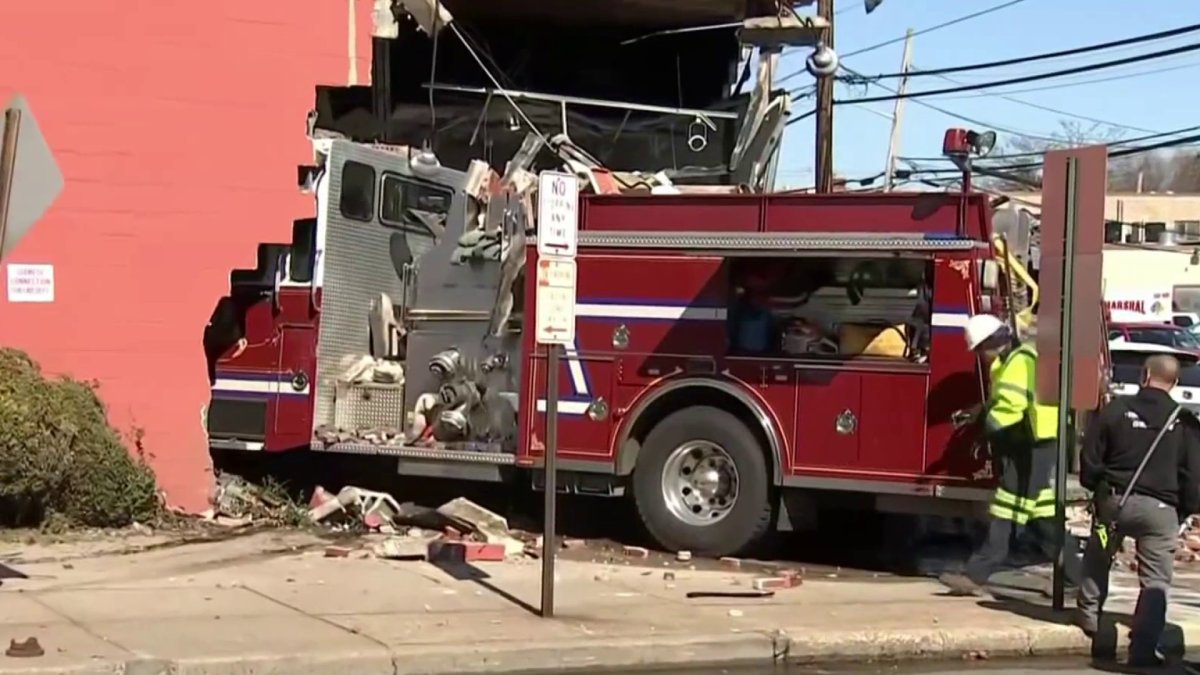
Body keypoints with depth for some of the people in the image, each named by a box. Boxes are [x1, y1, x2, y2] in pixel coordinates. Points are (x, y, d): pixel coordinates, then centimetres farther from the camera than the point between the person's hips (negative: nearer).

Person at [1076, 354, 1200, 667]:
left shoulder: (1116, 408, -2)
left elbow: (1090, 457, 2)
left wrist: (1097, 486, 19)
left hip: (1115, 499, 1)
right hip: (1160, 508, -1)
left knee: (1098, 560, 27)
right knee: (1155, 581, 2)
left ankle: (1089, 614, 36)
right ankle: (1143, 648, -5)